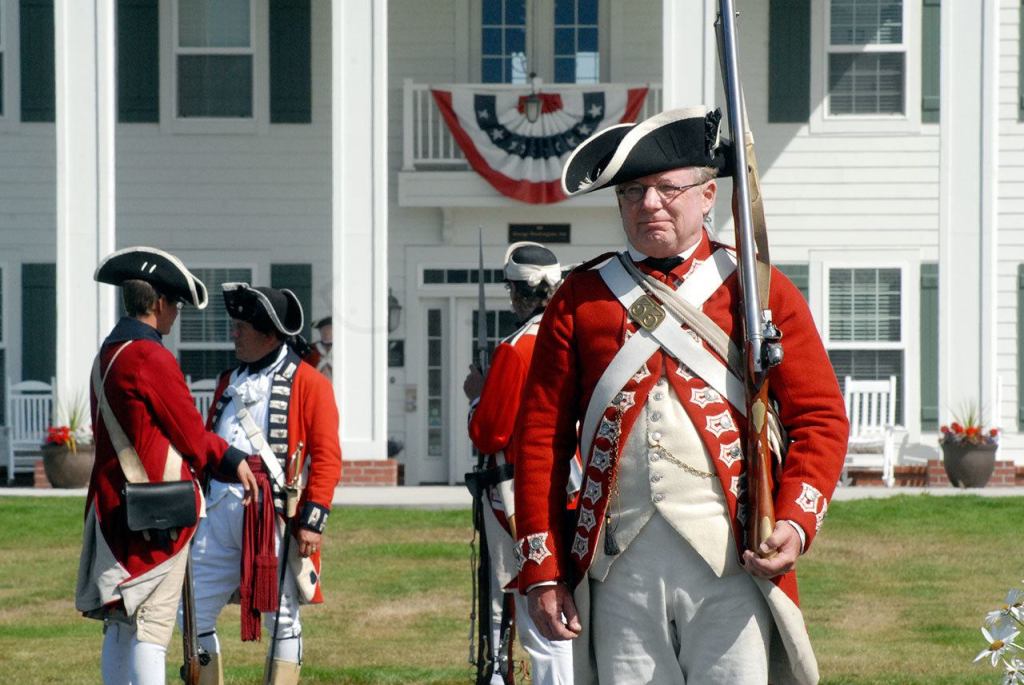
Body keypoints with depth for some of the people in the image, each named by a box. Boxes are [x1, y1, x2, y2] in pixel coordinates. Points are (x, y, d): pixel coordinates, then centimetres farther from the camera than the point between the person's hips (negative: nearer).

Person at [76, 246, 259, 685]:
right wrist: (232, 460, 8)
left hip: (113, 507, 9)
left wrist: (226, 461, 11)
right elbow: (192, 439, -11)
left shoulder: (107, 356, 13)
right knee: (152, 623, -7)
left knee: (120, 621, 12)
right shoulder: (152, 358, -16)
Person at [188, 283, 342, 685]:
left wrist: (313, 519, -13)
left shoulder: (308, 383, -1)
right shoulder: (230, 381, 19)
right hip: (219, 511, 6)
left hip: (276, 513, -6)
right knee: (192, 613, 4)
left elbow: (327, 458, -6)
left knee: (281, 619, 1)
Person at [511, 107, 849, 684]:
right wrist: (543, 570, 3)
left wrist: (796, 522, -13)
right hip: (619, 565, 2)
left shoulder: (759, 291, 8)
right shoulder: (581, 300, 11)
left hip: (733, 560, -1)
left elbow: (821, 419, 4)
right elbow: (540, 436, 9)